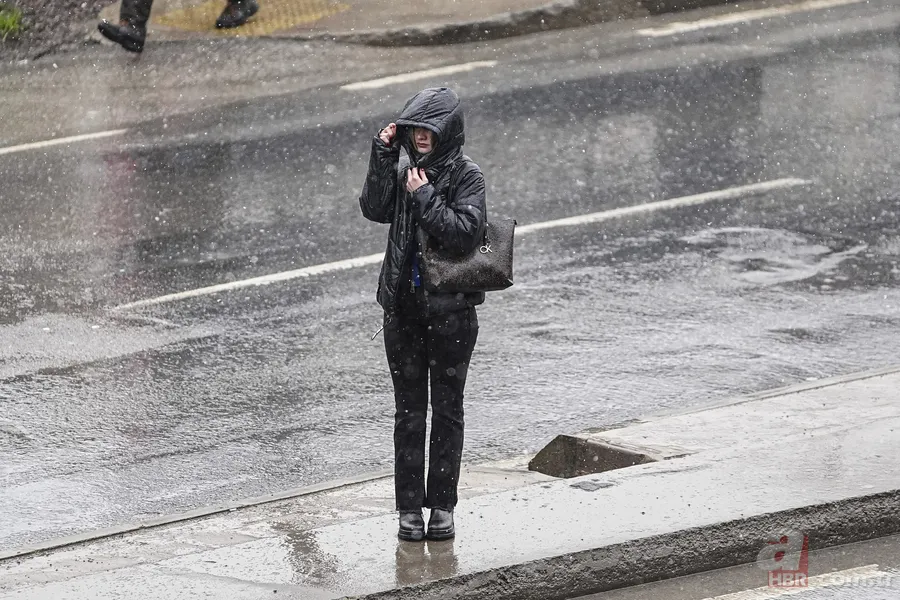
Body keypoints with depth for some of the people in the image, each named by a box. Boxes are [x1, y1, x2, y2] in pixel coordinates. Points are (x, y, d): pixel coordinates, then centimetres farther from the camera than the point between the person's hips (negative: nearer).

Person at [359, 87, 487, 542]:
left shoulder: (466, 176, -7)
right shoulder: (403, 167, 4)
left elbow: (465, 233, -18)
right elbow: (375, 210, -12)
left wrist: (425, 198, -19)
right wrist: (383, 157, -17)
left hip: (451, 310, -3)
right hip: (404, 307, 3)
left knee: (447, 409, 6)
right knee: (408, 411, 6)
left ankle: (442, 505, 13)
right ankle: (409, 508, 11)